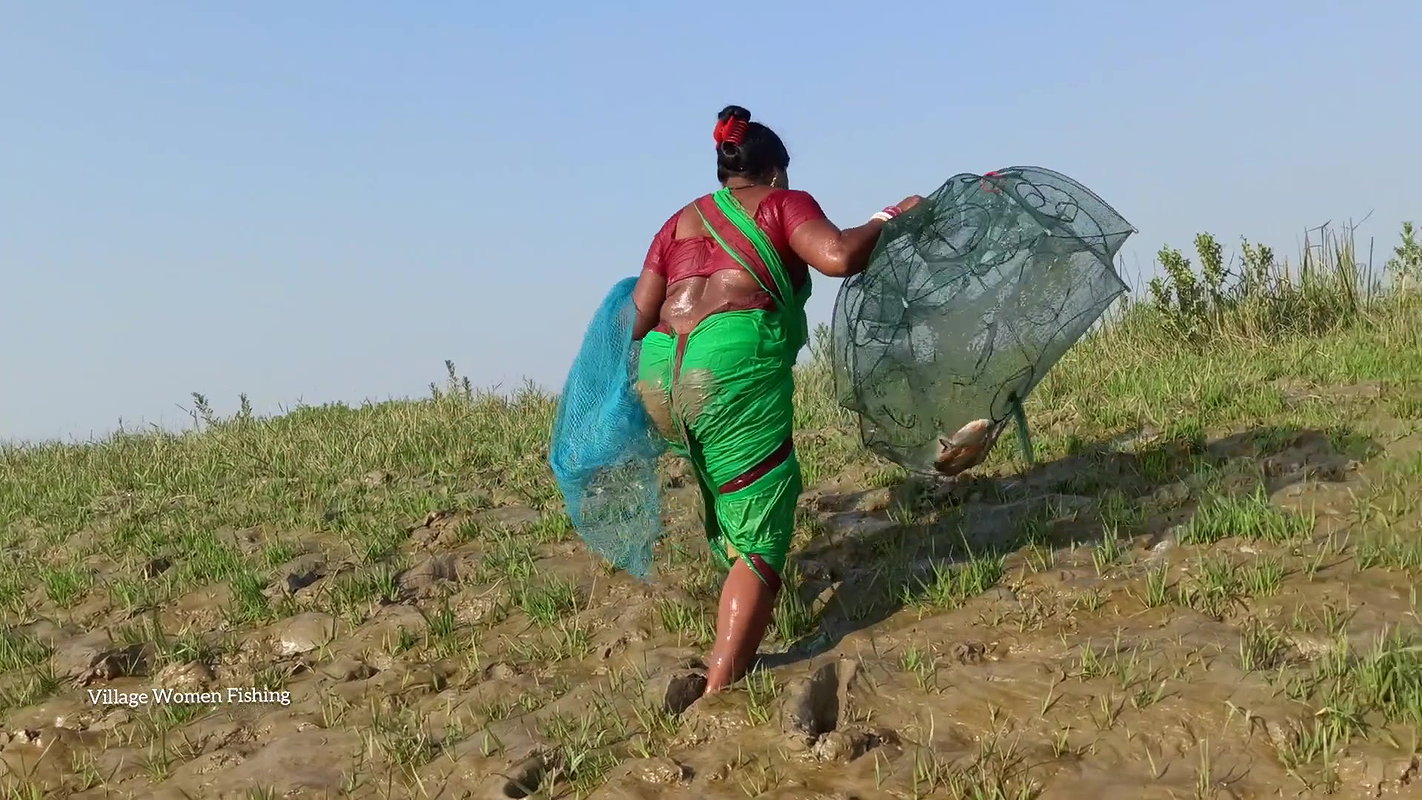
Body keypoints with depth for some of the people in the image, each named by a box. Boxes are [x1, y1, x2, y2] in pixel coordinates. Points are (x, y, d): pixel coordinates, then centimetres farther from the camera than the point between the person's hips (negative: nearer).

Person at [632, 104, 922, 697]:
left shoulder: (681, 220, 26)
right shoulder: (783, 203, 14)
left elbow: (638, 316, 18)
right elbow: (838, 256, -5)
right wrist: (890, 216, 11)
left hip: (660, 378, 6)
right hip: (736, 369, -6)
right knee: (759, 540, -2)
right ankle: (719, 691, -11)